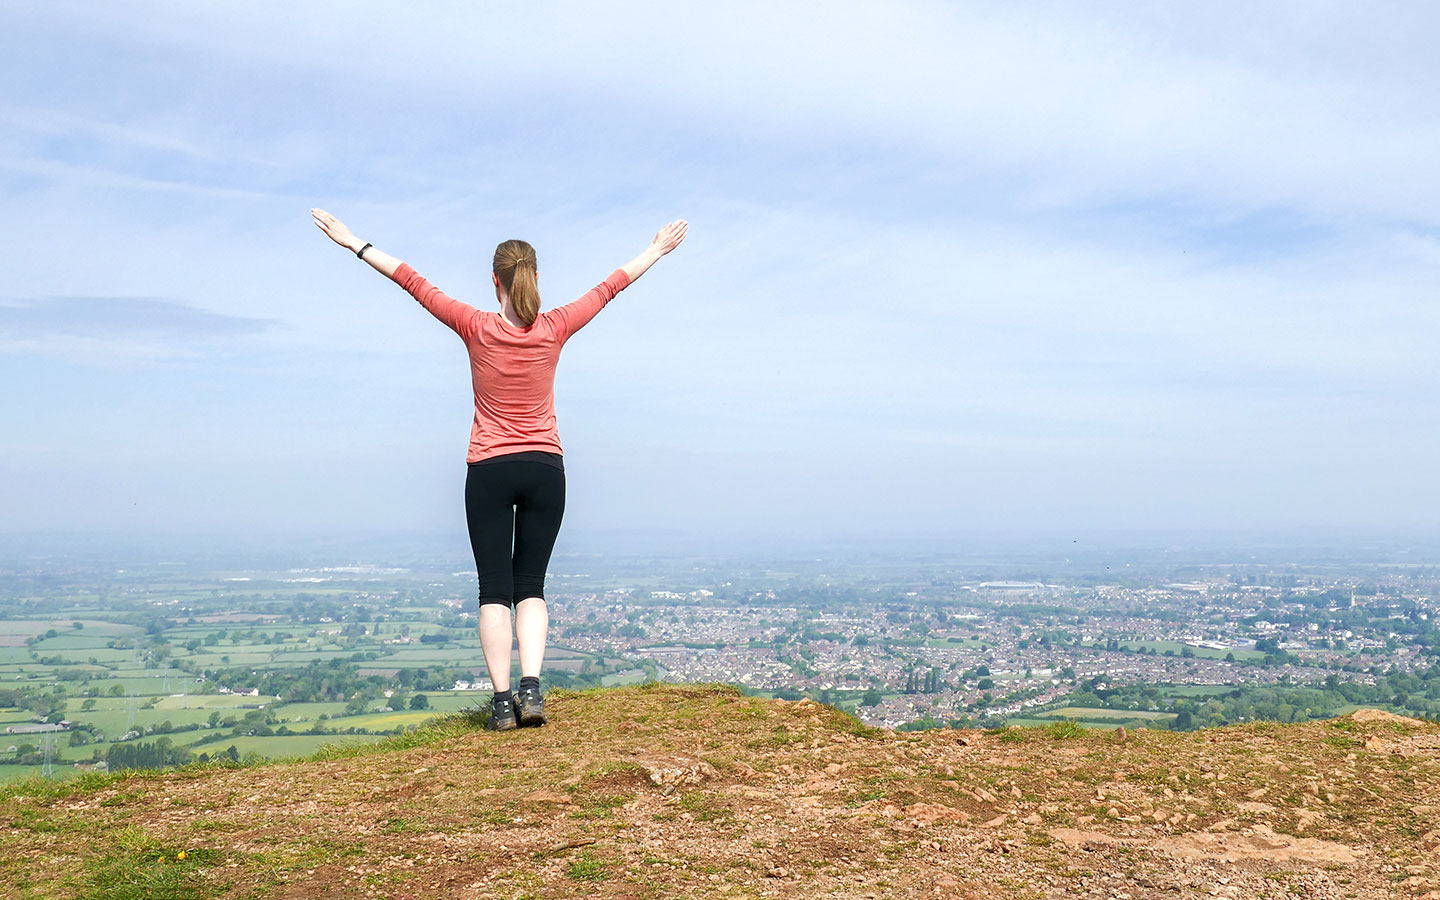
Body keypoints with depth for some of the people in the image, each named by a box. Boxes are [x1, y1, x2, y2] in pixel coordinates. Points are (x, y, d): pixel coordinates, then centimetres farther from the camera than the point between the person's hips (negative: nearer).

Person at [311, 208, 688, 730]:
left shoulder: (477, 329, -6)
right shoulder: (555, 329, -3)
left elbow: (414, 283, 0)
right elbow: (610, 287, 9)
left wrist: (354, 244, 8)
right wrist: (657, 251, 22)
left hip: (489, 472, -1)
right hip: (545, 470, 2)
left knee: (495, 589, 2)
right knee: (531, 585, 9)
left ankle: (502, 700, -4)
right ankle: (530, 688, -7)